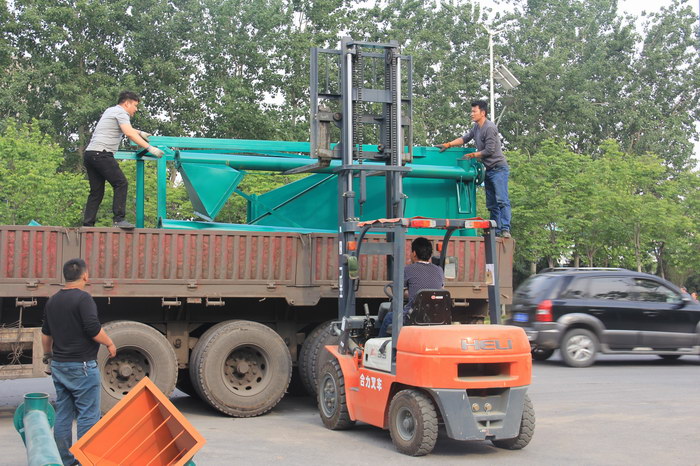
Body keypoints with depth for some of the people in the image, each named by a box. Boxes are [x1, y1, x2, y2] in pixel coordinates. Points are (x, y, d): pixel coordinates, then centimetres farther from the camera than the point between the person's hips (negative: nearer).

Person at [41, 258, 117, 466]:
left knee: (62, 415, 12)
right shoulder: (83, 298, -15)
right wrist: (110, 344, -6)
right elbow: (93, 329, -22)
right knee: (88, 415, -1)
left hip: (59, 365, 8)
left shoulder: (52, 301, 10)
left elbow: (46, 333, 19)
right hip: (82, 366, -8)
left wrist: (48, 355, 33)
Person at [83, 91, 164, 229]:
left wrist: (140, 133, 49)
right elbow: (130, 134, -16)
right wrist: (149, 148, -20)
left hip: (89, 154, 10)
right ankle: (119, 219, -19)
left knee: (96, 191, 9)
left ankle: (87, 224, 4)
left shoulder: (110, 111, 28)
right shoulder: (121, 112, -2)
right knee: (120, 183, -12)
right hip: (101, 153, -10)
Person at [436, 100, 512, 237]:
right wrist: (448, 145, 7)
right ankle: (496, 230, 10)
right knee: (491, 204, 8)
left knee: (502, 200, -16)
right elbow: (465, 138, 18)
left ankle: (505, 229, -22)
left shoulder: (489, 127, -14)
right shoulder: (477, 127, 13)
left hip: (499, 169, -10)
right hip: (489, 170, 10)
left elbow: (489, 150, -17)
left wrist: (472, 155, -7)